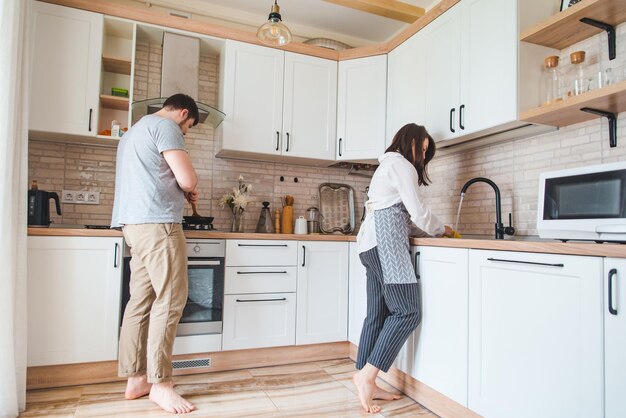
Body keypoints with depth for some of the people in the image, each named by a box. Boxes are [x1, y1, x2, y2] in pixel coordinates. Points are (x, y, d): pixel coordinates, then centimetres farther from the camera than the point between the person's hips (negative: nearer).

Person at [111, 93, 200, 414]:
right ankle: (159, 382, -2)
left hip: (135, 224, 10)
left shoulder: (135, 130, 27)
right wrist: (190, 187, 10)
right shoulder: (165, 126, -5)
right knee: (170, 299, -7)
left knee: (141, 300, 8)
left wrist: (182, 192, 21)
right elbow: (188, 179, -13)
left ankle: (135, 378, 13)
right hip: (157, 223, -10)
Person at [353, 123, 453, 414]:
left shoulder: (387, 165, 29)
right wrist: (441, 230, 10)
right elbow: (417, 212, -7)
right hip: (386, 242, -10)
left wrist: (430, 229, 18)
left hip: (373, 243, 10)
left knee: (378, 314, 7)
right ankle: (367, 374, -9)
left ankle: (366, 384, 10)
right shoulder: (401, 164, -1)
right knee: (407, 312, -9)